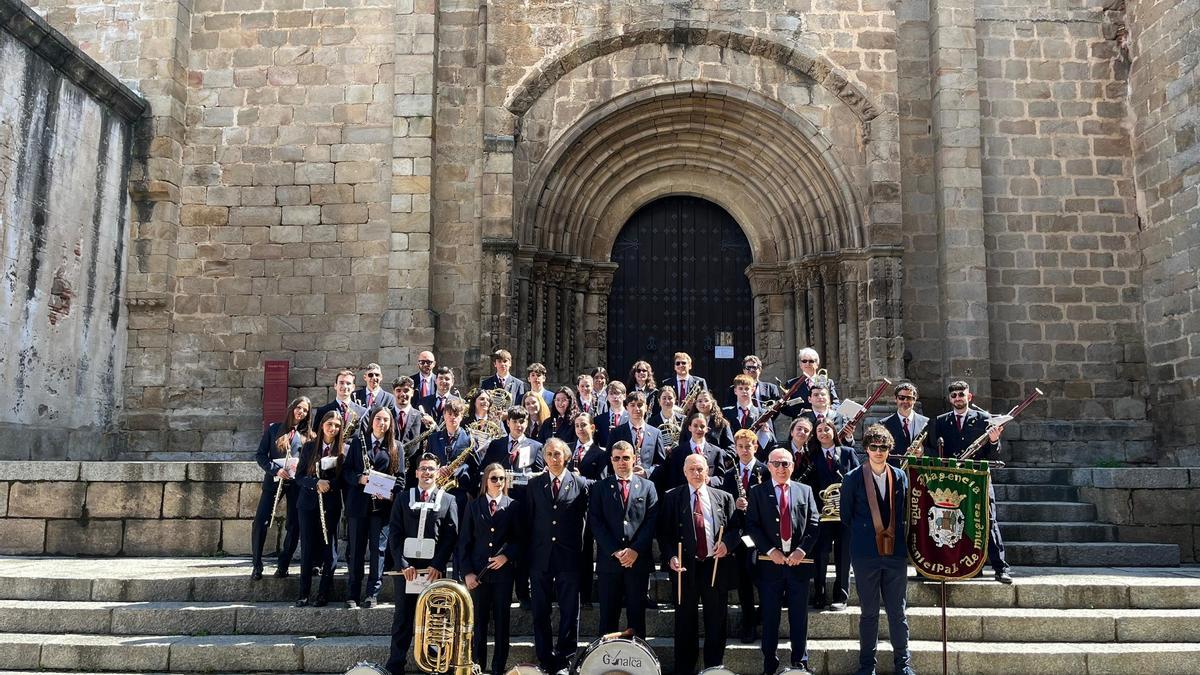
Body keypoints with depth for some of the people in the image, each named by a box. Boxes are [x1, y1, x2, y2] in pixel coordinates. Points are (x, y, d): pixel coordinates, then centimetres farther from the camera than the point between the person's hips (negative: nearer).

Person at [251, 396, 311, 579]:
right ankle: (256, 565, 4)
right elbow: (260, 455, 2)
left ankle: (283, 565, 14)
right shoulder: (274, 429, 6)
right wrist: (275, 470, -13)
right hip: (274, 480, -1)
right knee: (260, 522, -7)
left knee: (294, 525, 2)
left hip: (296, 483, 1)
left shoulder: (307, 435, 8)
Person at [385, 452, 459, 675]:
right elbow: (394, 534, 2)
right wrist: (403, 564, -9)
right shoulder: (404, 498, 8)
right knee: (402, 620, 5)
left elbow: (451, 536, 0)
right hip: (406, 567, 1)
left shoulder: (448, 500, 6)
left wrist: (438, 565, -10)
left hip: (435, 569, -1)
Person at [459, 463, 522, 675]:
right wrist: (467, 572, -4)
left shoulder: (513, 506, 5)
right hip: (478, 571, 0)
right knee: (478, 620, 2)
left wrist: (507, 556, -13)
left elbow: (520, 539, 4)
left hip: (503, 570, 0)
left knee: (501, 620, 4)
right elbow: (464, 541, 4)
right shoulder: (473, 506, 6)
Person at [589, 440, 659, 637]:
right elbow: (595, 523, -1)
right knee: (608, 616, 5)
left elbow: (651, 522, 0)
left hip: (638, 560, 0)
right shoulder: (600, 488, 6)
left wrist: (636, 550, -11)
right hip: (608, 560, 0)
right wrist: (615, 551, -10)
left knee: (637, 614, 6)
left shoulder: (647, 487, 7)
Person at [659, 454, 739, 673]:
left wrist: (726, 542, -11)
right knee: (685, 622, 6)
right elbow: (664, 532, 1)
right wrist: (671, 556, -12)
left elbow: (735, 527, 9)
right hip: (685, 566, -1)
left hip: (716, 565, 1)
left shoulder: (723, 497, 8)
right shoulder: (672, 498, 3)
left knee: (716, 622, 8)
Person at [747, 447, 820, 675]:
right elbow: (752, 526, -3)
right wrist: (770, 551, -12)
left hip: (799, 561, 1)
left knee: (799, 616, 7)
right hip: (770, 562, -1)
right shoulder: (758, 492, 4)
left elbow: (814, 523, 4)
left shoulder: (805, 491, 10)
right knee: (770, 617, 5)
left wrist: (802, 550, -9)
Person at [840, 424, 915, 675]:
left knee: (897, 611, 8)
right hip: (866, 555, -2)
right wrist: (860, 539, 4)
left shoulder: (900, 476, 5)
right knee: (869, 612, 7)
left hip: (896, 553, 2)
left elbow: (906, 512, 11)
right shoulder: (853, 478, -3)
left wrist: (901, 540, 5)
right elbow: (845, 516, 4)